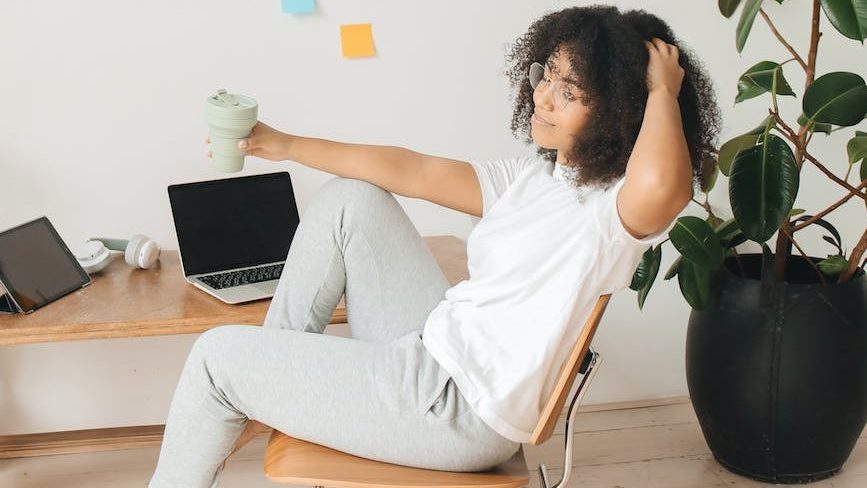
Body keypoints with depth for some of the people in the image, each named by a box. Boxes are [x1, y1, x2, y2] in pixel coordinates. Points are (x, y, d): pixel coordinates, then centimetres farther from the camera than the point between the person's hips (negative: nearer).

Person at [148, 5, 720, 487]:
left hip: (461, 409, -9)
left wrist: (662, 89, -25)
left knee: (217, 353, -1)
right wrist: (285, 145, 13)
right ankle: (267, 393, 14)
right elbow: (415, 171, 12)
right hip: (437, 346, 9)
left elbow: (662, 184, -45)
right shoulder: (534, 177, 9)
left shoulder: (619, 205, -19)